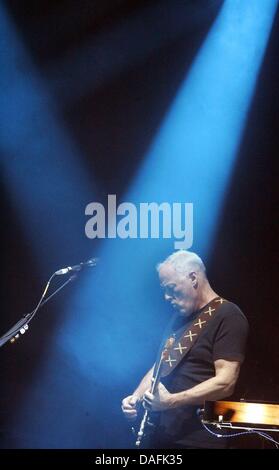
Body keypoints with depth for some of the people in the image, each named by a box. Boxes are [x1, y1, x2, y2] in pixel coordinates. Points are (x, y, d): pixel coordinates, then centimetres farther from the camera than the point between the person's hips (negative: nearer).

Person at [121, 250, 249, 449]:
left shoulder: (227, 316, -12)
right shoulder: (182, 317, 14)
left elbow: (225, 382, -20)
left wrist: (171, 401, -22)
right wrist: (136, 397, 3)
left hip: (201, 439, -7)